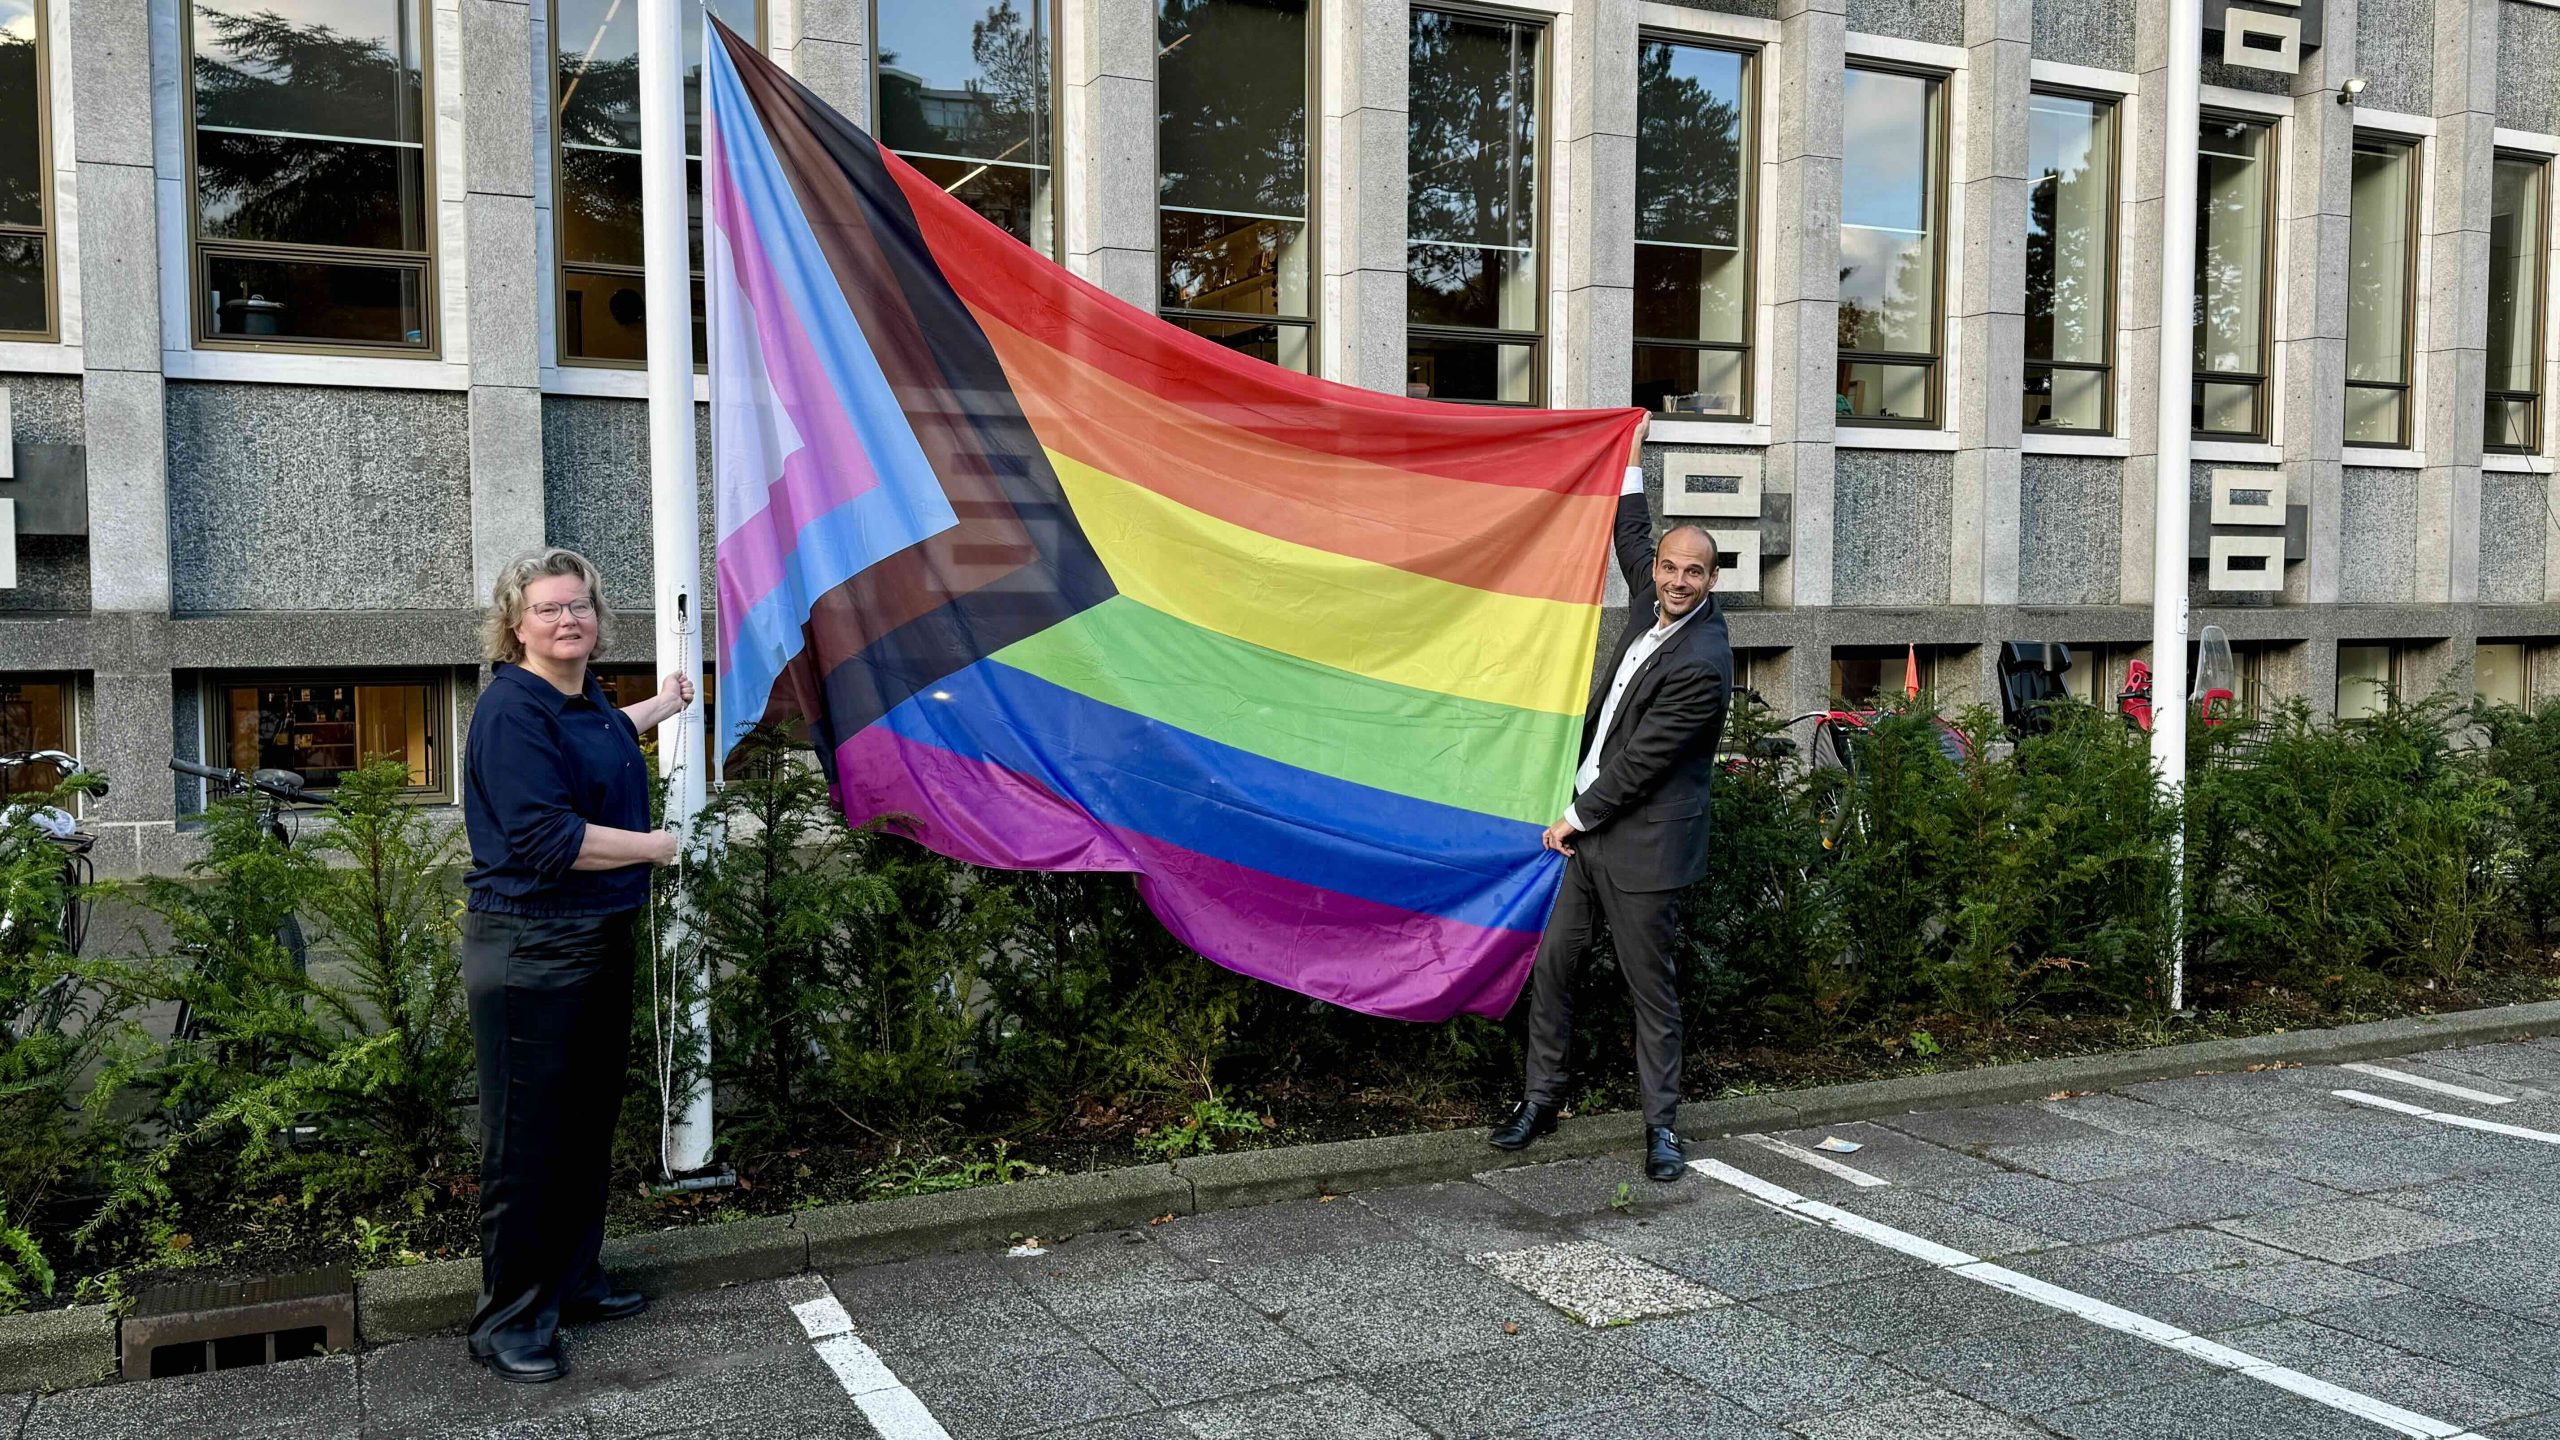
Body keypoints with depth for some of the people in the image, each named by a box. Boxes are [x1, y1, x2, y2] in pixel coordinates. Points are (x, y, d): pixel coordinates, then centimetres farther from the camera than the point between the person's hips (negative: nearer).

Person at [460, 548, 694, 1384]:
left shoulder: (587, 702, 11)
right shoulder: (512, 710, -17)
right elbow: (547, 838, -25)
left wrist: (662, 705, 47)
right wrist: (656, 846, -16)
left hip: (601, 940, 10)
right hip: (531, 953, -10)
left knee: (589, 1125, 19)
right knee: (527, 1140, -1)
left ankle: (573, 1281, 34)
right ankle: (509, 1322, 11)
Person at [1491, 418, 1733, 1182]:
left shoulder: (1701, 665, -21)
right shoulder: (1654, 605, 4)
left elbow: (1639, 761, -18)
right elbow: (1633, 543, 27)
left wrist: (1576, 819, -8)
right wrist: (1633, 458, 26)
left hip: (1643, 847, -9)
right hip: (1593, 829, 9)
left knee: (1652, 990, 3)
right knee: (1551, 964, 13)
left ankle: (1661, 1125, 17)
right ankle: (1542, 1097, 26)